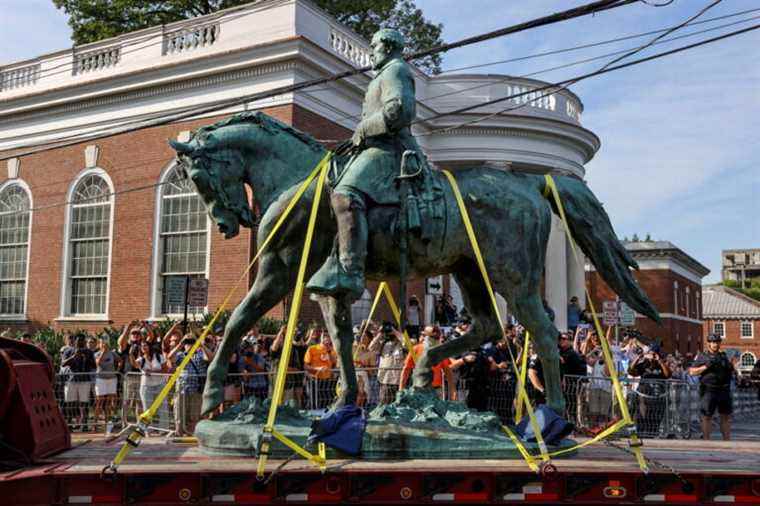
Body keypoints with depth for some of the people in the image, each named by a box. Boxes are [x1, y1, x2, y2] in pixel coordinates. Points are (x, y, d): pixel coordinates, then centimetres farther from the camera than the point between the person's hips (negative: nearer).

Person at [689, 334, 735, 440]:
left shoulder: (724, 356, 15)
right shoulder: (701, 357, 2)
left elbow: (733, 372, 19)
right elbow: (692, 372, -5)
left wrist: (731, 367, -4)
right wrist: (706, 366, -15)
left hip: (724, 390, 4)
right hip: (708, 391, -4)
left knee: (726, 417, 8)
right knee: (707, 416, -2)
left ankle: (727, 441, 16)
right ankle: (706, 441, 3)